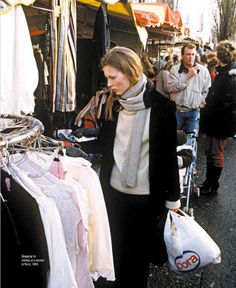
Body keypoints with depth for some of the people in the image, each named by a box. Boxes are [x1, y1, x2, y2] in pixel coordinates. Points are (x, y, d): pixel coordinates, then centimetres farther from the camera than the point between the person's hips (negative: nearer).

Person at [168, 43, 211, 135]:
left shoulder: (203, 70, 1)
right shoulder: (175, 69, -2)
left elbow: (207, 90, 4)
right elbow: (173, 87, -15)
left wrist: (201, 103, -11)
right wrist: (187, 76, -18)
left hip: (194, 111, 0)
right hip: (178, 110, 0)